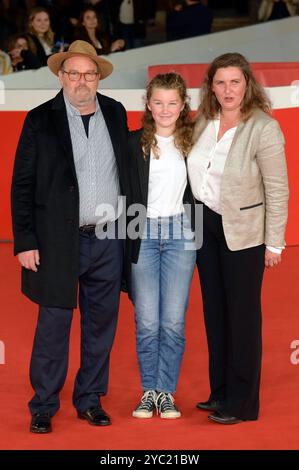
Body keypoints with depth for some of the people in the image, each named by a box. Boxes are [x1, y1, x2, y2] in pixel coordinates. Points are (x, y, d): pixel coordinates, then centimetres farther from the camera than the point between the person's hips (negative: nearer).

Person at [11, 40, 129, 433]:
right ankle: (43, 407, 10)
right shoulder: (41, 120, -3)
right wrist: (25, 242, -9)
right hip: (60, 240, -3)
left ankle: (90, 400, 21)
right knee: (53, 325, 0)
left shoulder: (116, 114, 7)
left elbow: (126, 168, 13)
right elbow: (22, 185, -3)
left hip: (109, 240, 4)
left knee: (101, 324, 9)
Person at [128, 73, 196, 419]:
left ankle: (166, 392, 13)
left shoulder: (192, 141, 6)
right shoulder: (133, 142, 1)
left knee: (173, 321, 1)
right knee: (147, 321, 1)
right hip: (143, 234, -1)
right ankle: (149, 391, 14)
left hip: (180, 234, 1)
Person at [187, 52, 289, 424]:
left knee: (242, 315, 3)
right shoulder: (204, 120, 1)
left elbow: (278, 191, -15)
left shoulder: (264, 128, -17)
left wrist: (274, 243, -14)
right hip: (206, 225, 6)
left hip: (243, 232, -6)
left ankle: (241, 402, 13)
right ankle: (220, 391, 27)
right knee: (214, 311, 14)